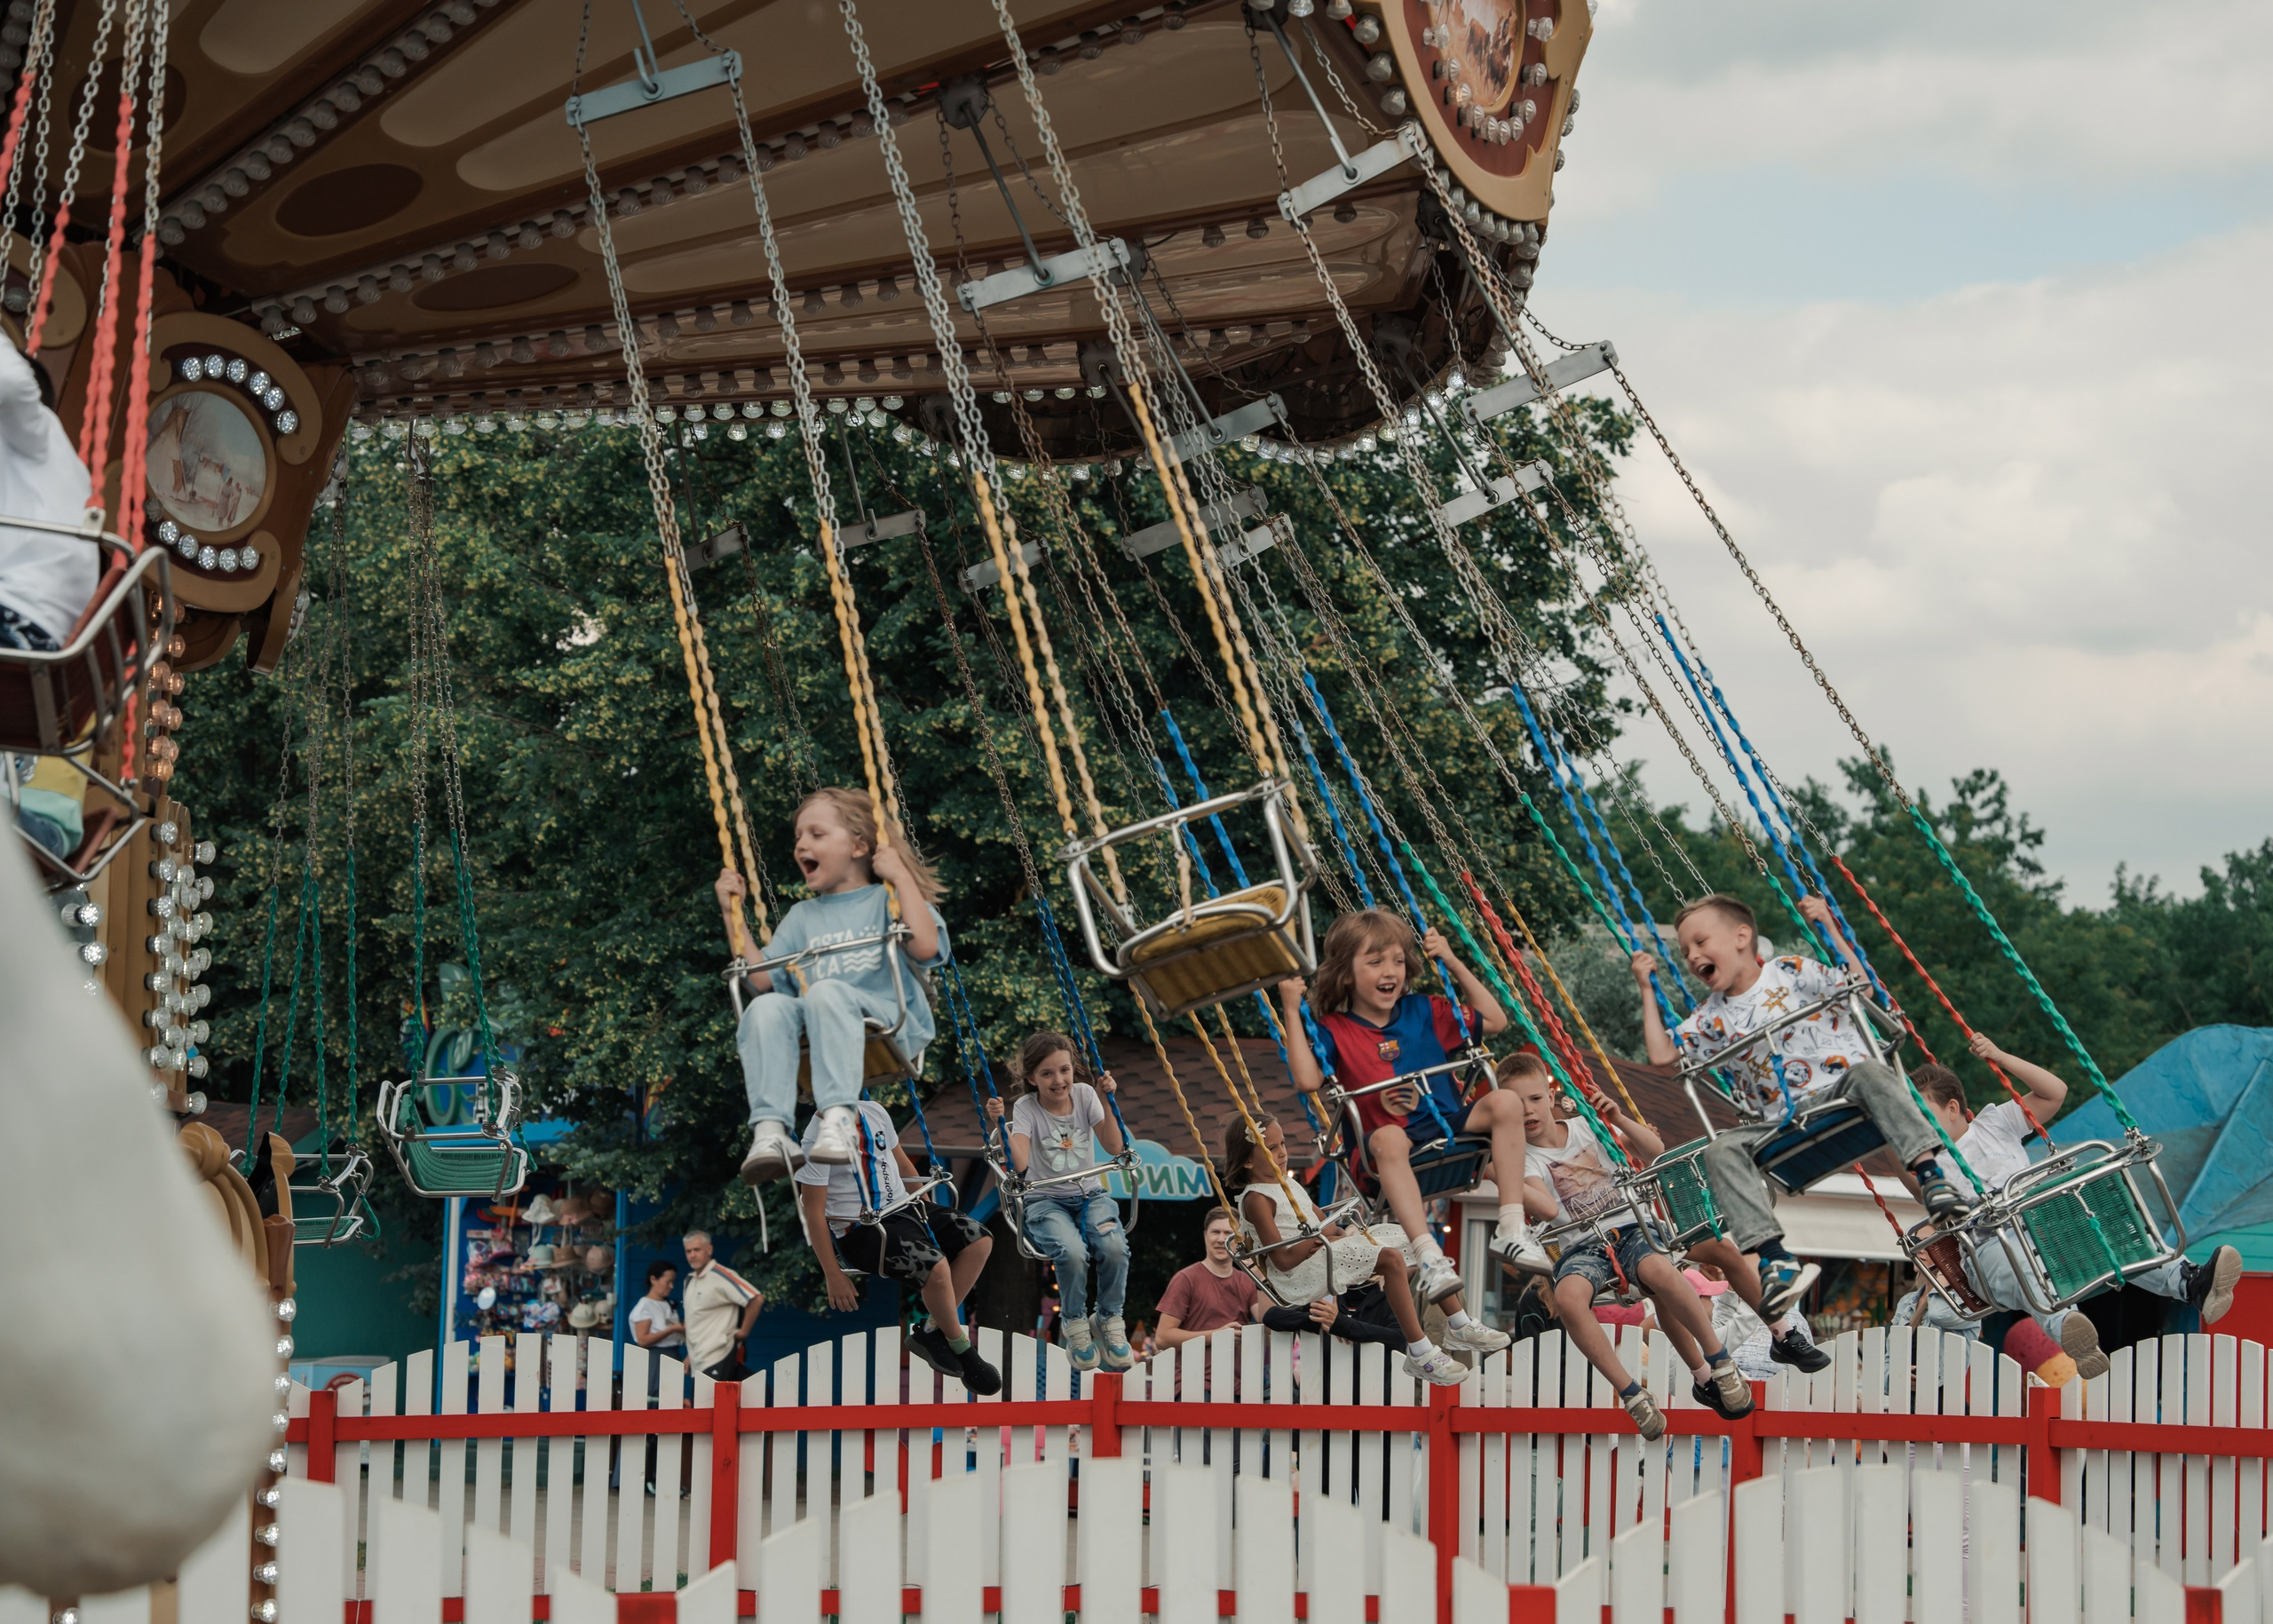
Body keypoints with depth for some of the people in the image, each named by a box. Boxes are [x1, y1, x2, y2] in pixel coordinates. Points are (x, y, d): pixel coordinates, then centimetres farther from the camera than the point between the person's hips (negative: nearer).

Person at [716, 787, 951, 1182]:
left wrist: (901, 877, -5)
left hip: (890, 1023, -4)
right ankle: (770, 1131, -45)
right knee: (767, 1006, -28)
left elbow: (925, 946, -7)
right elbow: (761, 978, 18)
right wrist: (733, 913, 18)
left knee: (828, 991, -36)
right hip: (818, 1039, 4)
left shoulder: (887, 900, 15)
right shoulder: (801, 918, 29)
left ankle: (837, 1119, -50)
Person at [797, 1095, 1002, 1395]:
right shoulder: (818, 1136, -15)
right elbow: (814, 1211, -14)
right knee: (934, 1266, -29)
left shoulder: (875, 1112, 7)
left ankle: (932, 1331, -2)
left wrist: (931, 1212, 21)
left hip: (902, 1207, 8)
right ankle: (964, 1354, -5)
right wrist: (833, 1275, -15)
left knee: (979, 1241, -8)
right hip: (860, 1230, -8)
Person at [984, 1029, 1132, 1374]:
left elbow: (1115, 1147, -10)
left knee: (1114, 1247, -31)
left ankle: (1109, 1322, -5)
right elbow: (1020, 1163, -23)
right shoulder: (1026, 1107, -8)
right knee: (1073, 1253, -34)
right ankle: (1074, 1326, -5)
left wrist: (1106, 1101, -18)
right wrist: (1000, 1123, -33)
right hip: (1046, 1200, -2)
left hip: (1090, 1194, 2)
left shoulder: (1084, 1094, 0)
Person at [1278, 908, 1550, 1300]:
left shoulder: (1424, 1011, 16)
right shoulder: (1335, 1031, 4)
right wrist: (1293, 1013, -10)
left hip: (1450, 1125, 4)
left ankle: (1511, 1230, -23)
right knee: (1386, 1138, -40)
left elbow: (1495, 1021, 21)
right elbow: (1308, 1080, -13)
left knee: (1503, 1104, -24)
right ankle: (1428, 1257, -50)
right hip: (1395, 1142, -4)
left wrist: (1454, 965, 16)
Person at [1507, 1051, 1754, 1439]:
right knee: (1567, 1297, -37)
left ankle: (1719, 1364, -20)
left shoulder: (1585, 1127, 11)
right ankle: (1630, 1394, -28)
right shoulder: (1525, 1158, 4)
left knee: (1659, 1270, -36)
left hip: (1628, 1231, 1)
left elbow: (1654, 1152, 6)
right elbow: (1549, 1209, -14)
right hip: (1581, 1249, 0)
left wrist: (1619, 1119, -7)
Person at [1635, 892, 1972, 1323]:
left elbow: (1860, 988, -2)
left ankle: (1931, 1176, -49)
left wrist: (1828, 929, -7)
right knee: (1723, 1151, -24)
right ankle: (1774, 1259, -41)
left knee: (1869, 1071, -38)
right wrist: (1647, 989, 17)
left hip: (1842, 1091, -3)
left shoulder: (1790, 972, 7)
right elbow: (1663, 1054, 15)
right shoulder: (1712, 1017, 19)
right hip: (1785, 1128, 3)